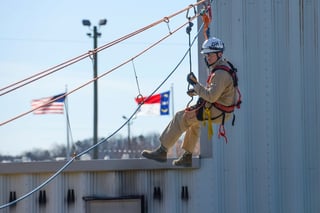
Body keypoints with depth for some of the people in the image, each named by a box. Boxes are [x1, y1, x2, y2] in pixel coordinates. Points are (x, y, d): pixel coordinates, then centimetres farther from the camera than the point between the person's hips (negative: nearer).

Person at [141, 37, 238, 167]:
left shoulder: (221, 74, -25)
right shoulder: (223, 64, 9)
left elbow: (211, 96, -32)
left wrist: (195, 84, -22)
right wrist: (197, 91, 7)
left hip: (216, 112, -10)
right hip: (220, 107, 10)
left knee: (180, 118, -5)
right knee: (194, 121, 32)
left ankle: (162, 151, 1)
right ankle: (187, 157, 35)